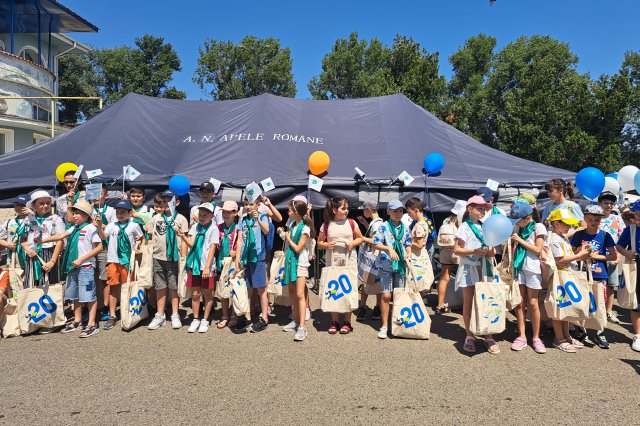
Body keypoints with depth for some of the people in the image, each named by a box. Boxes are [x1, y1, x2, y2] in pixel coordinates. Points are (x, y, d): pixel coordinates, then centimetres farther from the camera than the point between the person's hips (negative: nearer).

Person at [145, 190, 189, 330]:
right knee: (160, 287, 10)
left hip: (174, 258, -3)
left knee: (174, 287, 4)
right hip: (158, 257, 3)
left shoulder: (181, 219, 1)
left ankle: (175, 315, 15)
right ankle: (160, 316, 20)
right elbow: (150, 236, 14)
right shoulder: (156, 218, 10)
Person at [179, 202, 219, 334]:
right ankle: (195, 319, 22)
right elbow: (191, 243, -2)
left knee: (207, 294, 7)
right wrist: (183, 236, -22)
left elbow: (212, 249, -10)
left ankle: (205, 320, 19)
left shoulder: (213, 229, -6)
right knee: (195, 294, 9)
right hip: (194, 264, 4)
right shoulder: (195, 227, 7)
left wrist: (207, 267, -15)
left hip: (206, 266, -3)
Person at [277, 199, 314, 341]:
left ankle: (302, 327, -16)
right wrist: (283, 233, 7)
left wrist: (288, 238, -5)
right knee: (291, 292, 14)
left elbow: (298, 248, -16)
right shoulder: (292, 224, 7)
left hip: (300, 263, -8)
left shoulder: (305, 228, -15)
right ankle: (296, 320, 27)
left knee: (299, 294, -14)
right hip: (290, 261, 8)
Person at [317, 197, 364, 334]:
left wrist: (353, 243, -9)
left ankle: (347, 322, 13)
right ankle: (334, 321, 18)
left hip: (349, 259, 0)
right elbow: (319, 242, 8)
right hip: (332, 260, 0)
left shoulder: (351, 223, 1)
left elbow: (360, 238, 10)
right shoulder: (326, 225, 0)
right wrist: (326, 245, -12)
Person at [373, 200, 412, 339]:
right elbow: (376, 244, -10)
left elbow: (408, 243, 16)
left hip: (401, 265, 4)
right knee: (386, 295, -4)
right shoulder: (384, 227, -5)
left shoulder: (405, 228, 8)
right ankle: (385, 326, 6)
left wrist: (409, 251, -5)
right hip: (386, 265, -4)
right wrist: (389, 249, -25)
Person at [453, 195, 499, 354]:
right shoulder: (465, 227, -5)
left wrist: (491, 251, -8)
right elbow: (456, 250, -10)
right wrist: (473, 251, -21)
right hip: (468, 269, -4)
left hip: (483, 268, 4)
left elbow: (491, 251, 15)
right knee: (468, 303, 5)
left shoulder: (484, 226, 11)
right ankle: (469, 336, 15)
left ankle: (488, 336, 11)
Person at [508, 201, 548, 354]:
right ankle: (521, 336, 12)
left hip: (532, 268, -4)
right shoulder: (517, 227, 9)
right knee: (520, 303, 5)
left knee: (532, 303, 1)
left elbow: (538, 250, -11)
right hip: (518, 266, 4)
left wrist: (520, 240, -12)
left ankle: (536, 337, 12)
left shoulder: (538, 227, -5)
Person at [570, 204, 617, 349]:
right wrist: (581, 250, -14)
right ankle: (581, 330, 21)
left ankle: (600, 333, 13)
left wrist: (596, 256, -11)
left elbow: (614, 256, -1)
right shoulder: (579, 235, 2)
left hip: (599, 275, 0)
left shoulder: (604, 236, 1)